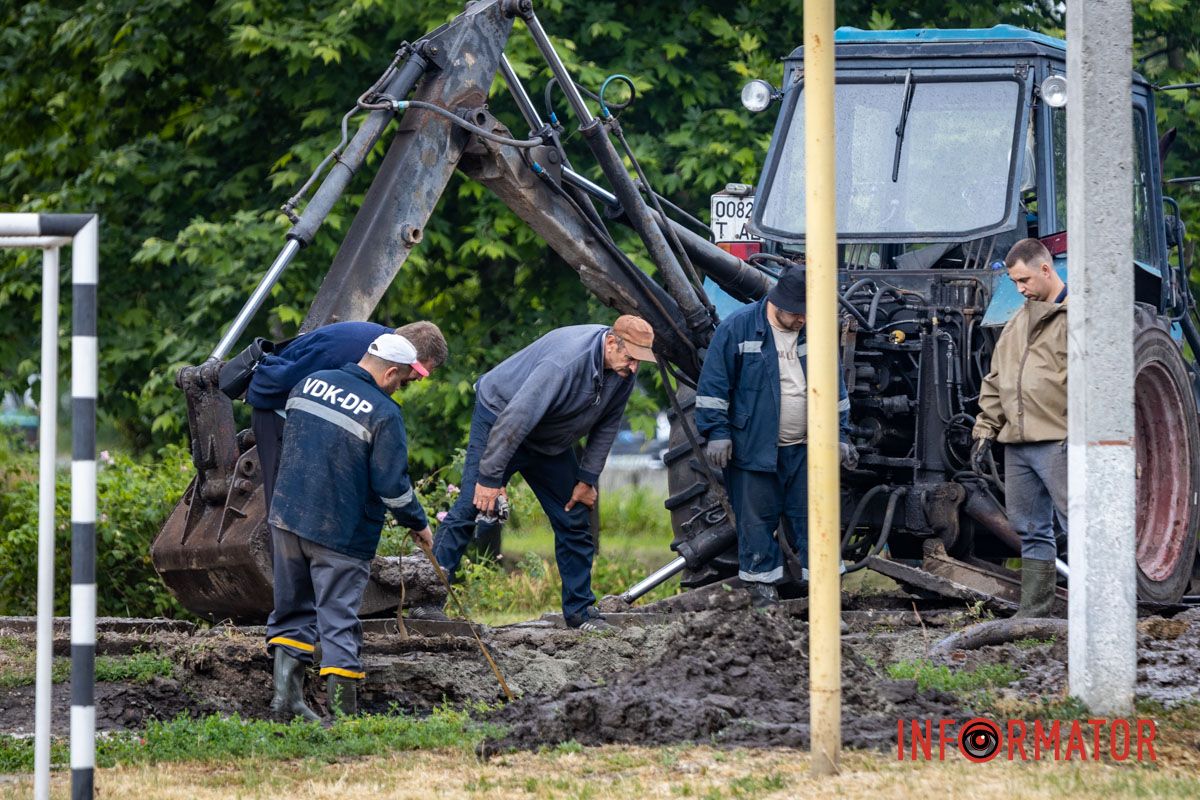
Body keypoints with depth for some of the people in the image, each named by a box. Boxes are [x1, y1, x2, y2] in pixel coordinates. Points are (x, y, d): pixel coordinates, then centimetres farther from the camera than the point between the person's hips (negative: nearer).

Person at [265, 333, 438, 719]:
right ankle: (343, 710, -1)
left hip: (287, 515, 6)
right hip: (341, 532, -6)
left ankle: (285, 692, 12)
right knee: (339, 618, 0)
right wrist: (418, 525, 3)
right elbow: (392, 484, -14)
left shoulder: (309, 384, 7)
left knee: (292, 608, 17)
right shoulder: (384, 413, -14)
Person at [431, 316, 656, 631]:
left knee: (573, 522, 5)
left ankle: (580, 610, 12)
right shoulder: (566, 361, -36)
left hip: (551, 444, 8)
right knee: (469, 509, -16)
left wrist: (588, 478, 1)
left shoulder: (624, 372, -11)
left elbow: (607, 425, 5)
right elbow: (515, 418, -35)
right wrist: (490, 477, -32)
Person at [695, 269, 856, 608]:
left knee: (811, 517, 5)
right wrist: (717, 432, -10)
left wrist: (840, 436, 14)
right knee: (757, 518, 1)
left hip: (805, 450, 3)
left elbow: (836, 389, 16)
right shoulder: (738, 328, -7)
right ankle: (762, 584, 9)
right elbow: (714, 383, -5)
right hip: (754, 448, -3)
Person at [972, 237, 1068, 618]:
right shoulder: (1018, 322, 22)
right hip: (1017, 443, 8)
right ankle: (1035, 608, 13)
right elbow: (995, 383, 25)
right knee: (1031, 530, 9)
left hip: (1057, 441, -8)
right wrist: (985, 431, 17)